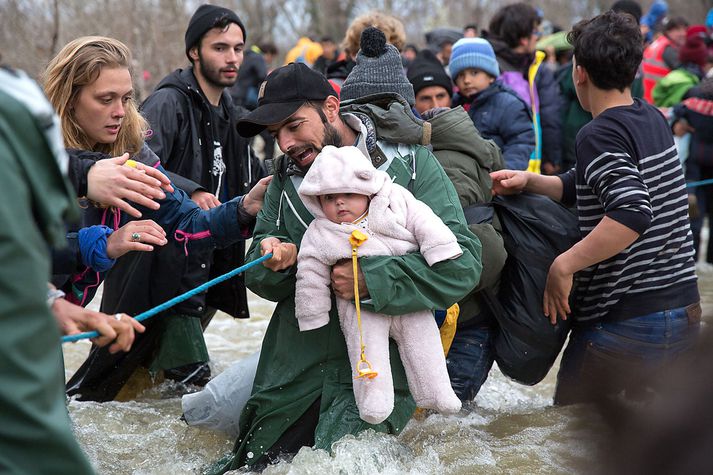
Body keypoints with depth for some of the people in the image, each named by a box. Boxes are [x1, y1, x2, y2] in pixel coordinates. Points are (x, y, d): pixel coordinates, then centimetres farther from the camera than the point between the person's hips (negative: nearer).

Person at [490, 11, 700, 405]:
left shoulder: (599, 135, -16)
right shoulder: (652, 120, 10)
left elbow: (632, 212, -31)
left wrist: (564, 265, -25)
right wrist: (529, 181, 2)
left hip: (626, 322, -8)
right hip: (684, 312, 8)